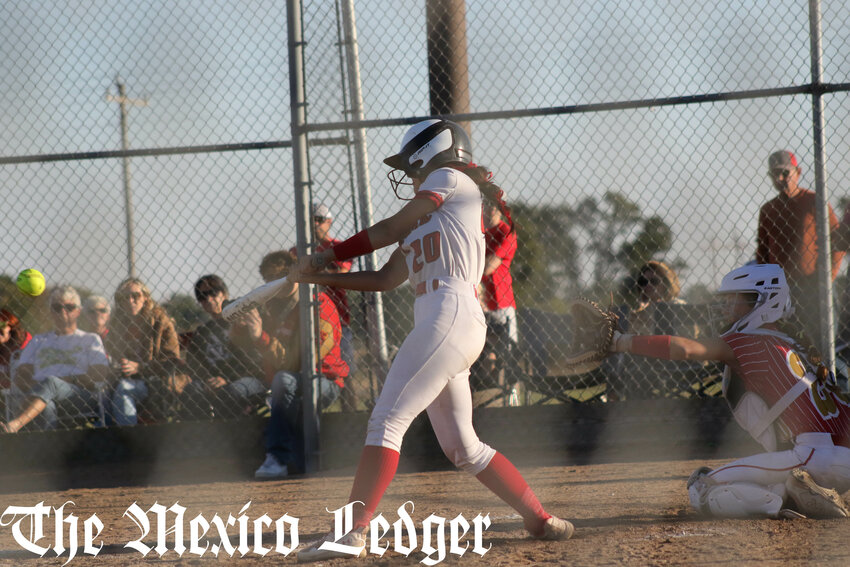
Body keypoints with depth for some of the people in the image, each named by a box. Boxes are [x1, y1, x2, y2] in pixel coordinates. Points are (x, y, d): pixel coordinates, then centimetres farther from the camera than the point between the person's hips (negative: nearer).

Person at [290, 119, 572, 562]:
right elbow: (384, 280, 26)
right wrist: (319, 277, 18)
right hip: (439, 327, 10)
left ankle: (352, 531, -22)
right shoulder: (422, 224, 29)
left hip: (452, 320, -10)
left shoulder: (451, 179, 6)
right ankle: (541, 521, 16)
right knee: (462, 448, 12)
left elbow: (390, 229, 6)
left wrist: (328, 254, 15)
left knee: (387, 421, -15)